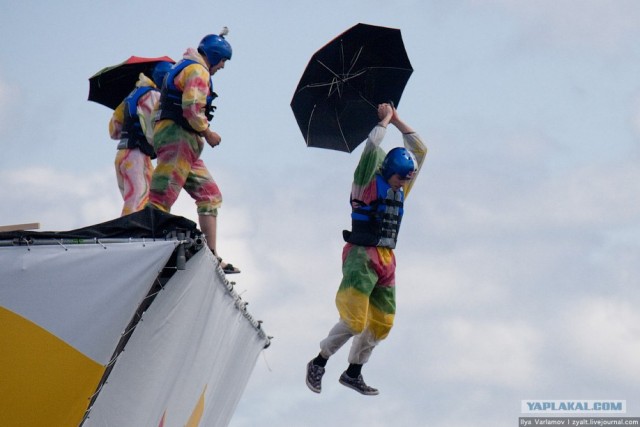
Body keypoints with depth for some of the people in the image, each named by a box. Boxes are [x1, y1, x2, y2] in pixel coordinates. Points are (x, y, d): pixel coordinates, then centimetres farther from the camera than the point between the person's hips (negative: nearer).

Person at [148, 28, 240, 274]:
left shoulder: (183, 67, 27)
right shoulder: (198, 70, -6)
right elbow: (192, 107, -20)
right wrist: (207, 132, -7)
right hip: (178, 137, -10)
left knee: (210, 196, 9)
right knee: (162, 199, -17)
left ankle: (211, 256, 5)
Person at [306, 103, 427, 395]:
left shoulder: (400, 189, 13)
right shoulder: (368, 184, -5)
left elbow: (420, 151, 18)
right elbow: (372, 148, -14)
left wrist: (398, 121, 14)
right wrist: (385, 120, -2)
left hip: (386, 260, 7)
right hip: (361, 258, -7)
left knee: (381, 323, 6)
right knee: (353, 321, -14)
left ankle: (353, 373, 20)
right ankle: (318, 364, 4)